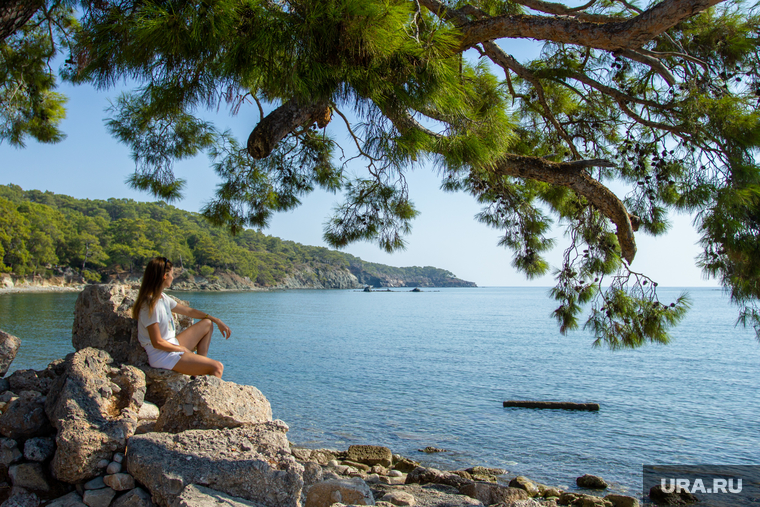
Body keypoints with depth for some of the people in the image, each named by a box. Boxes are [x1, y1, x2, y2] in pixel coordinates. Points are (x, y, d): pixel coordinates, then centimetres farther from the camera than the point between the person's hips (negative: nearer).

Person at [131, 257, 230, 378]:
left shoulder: (163, 298, 6)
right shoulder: (151, 305, -22)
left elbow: (189, 311, 17)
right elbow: (157, 343, -22)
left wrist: (217, 321, 17)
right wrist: (182, 349, -8)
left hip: (172, 346, 10)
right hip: (162, 356, -10)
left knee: (207, 323, 17)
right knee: (217, 367, -17)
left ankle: (201, 365, 8)